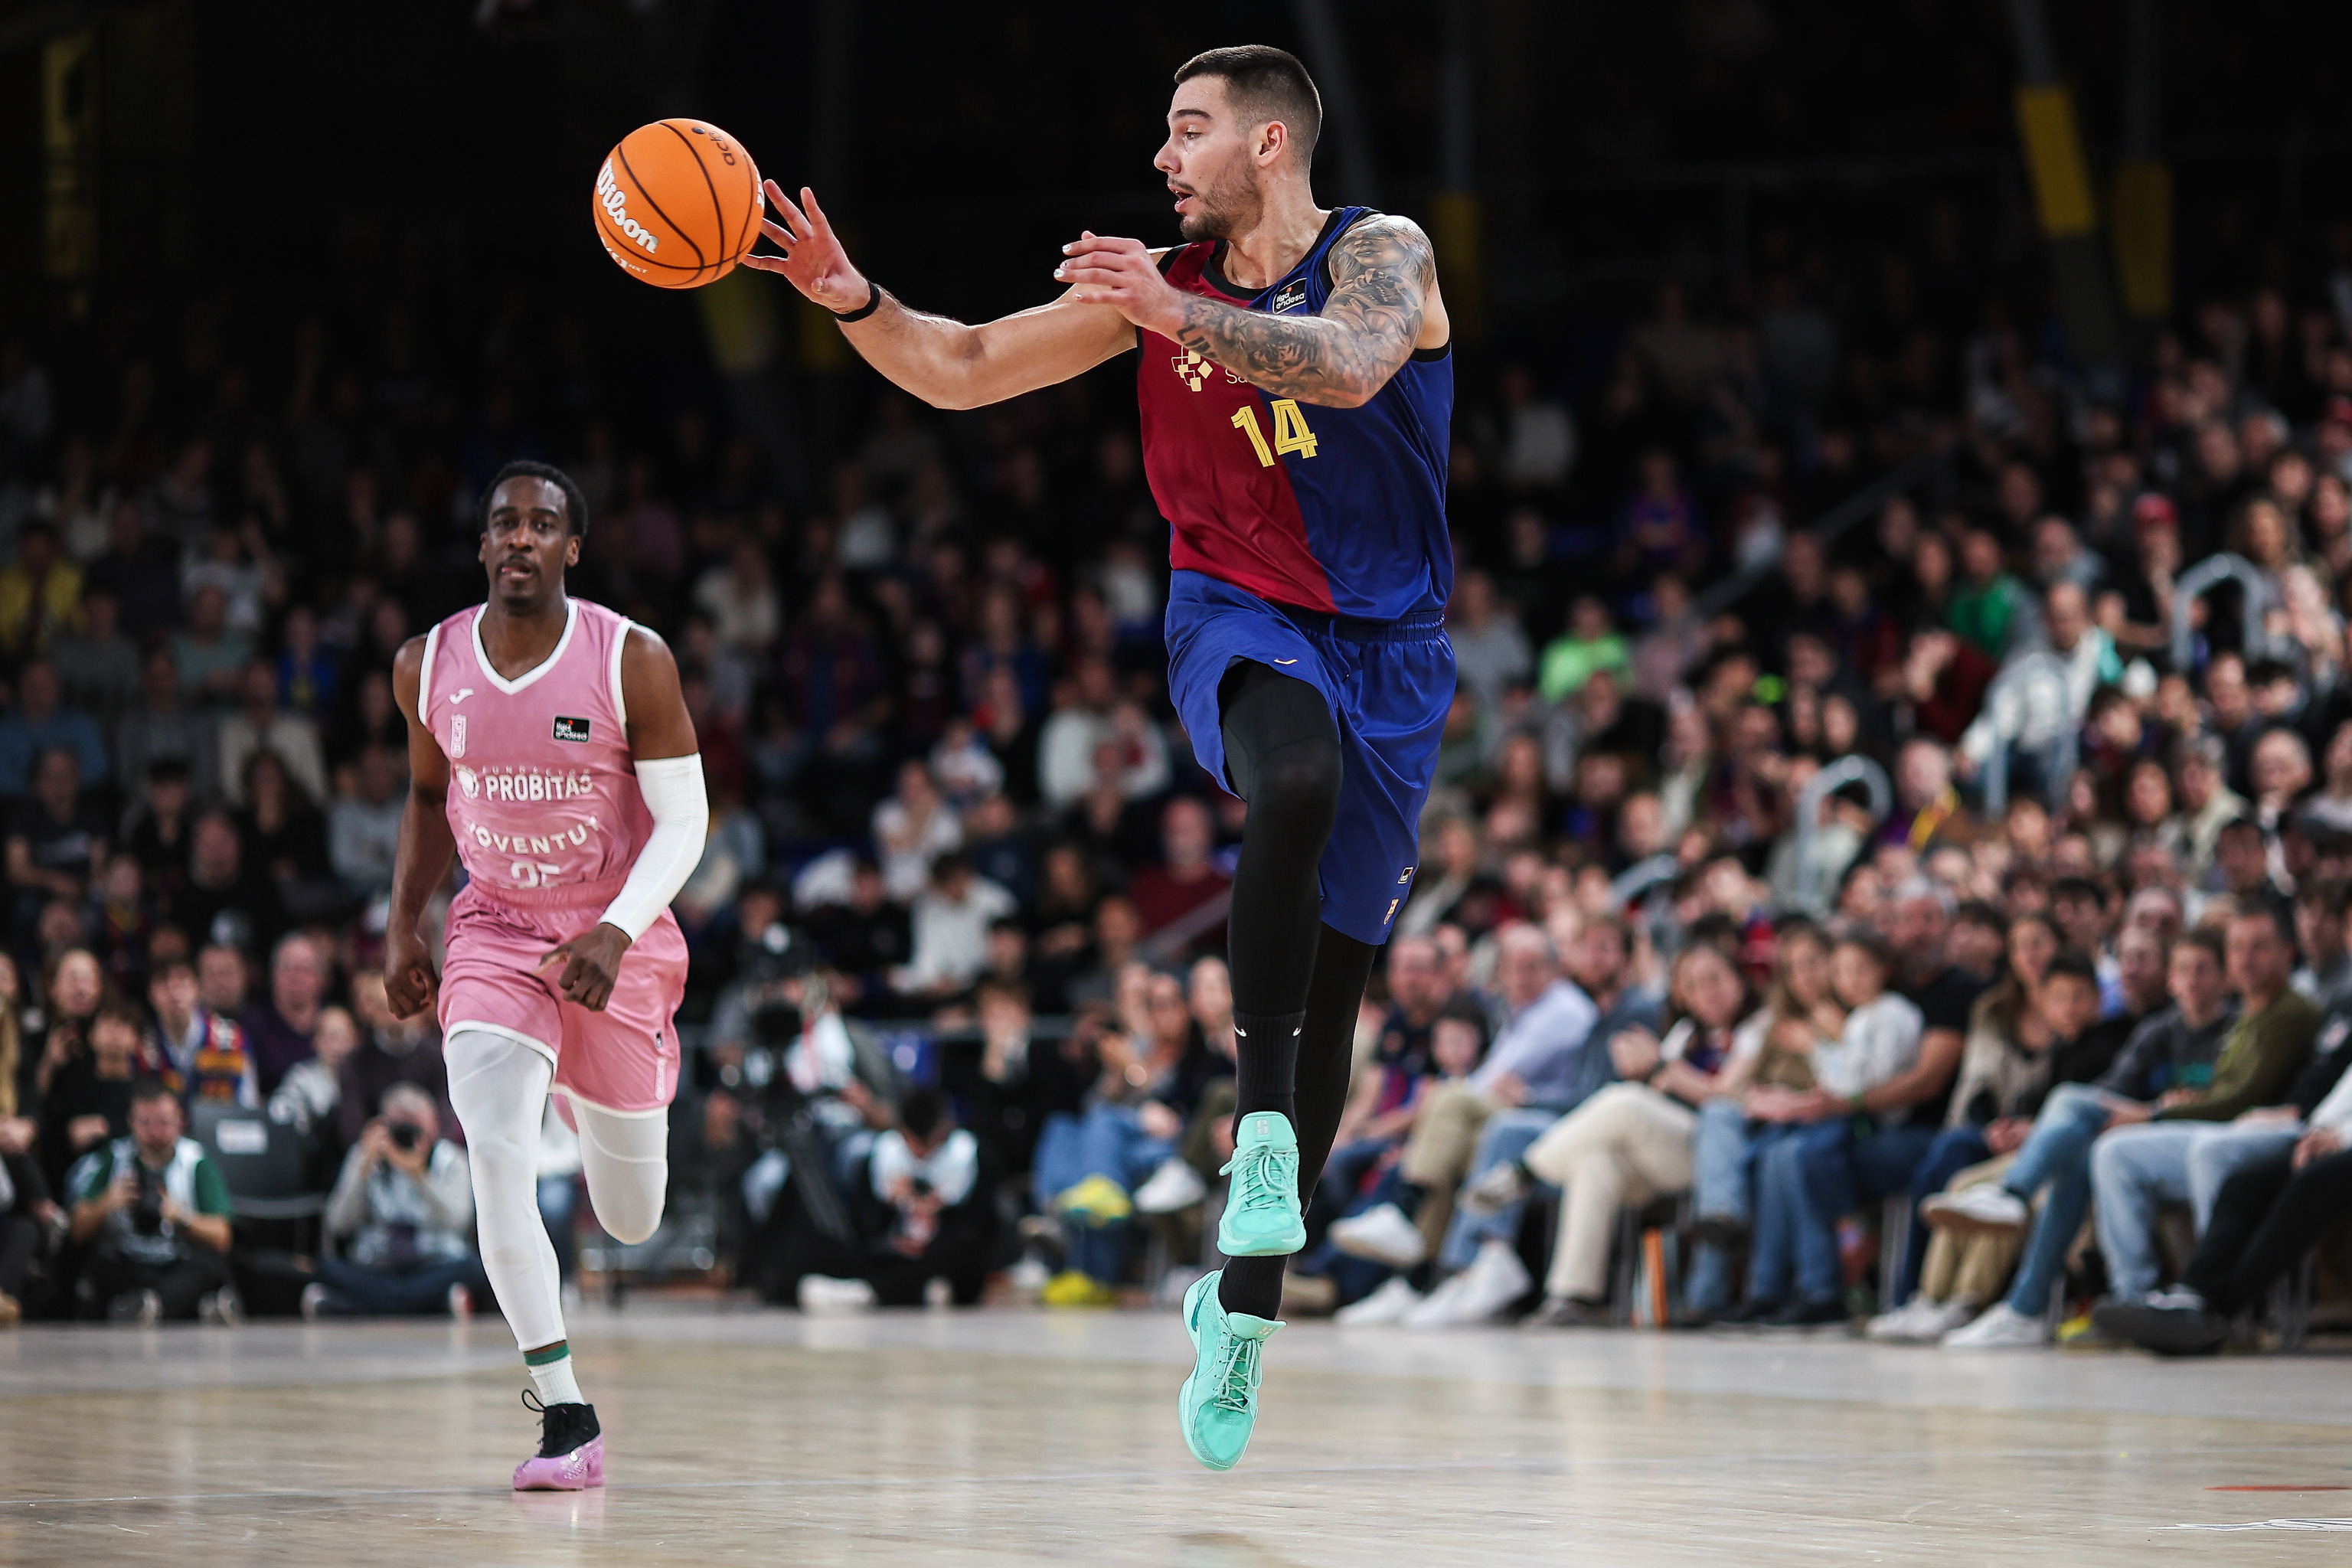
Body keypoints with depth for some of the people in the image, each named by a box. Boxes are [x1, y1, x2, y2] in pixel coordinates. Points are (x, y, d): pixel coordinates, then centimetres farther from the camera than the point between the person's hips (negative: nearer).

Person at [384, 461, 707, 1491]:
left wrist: (617, 934, -26)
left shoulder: (632, 663, -15)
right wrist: (402, 928, 5)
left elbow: (684, 820, -12)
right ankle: (566, 1420, -18)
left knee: (631, 1220, 10)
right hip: (494, 933, 1)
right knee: (495, 1155, -24)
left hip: (616, 940, -1)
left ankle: (614, 1102, 50)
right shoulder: (428, 667, -5)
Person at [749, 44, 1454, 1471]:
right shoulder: (1155, 282, 3)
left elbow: (1349, 364, -32)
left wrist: (1178, 317, -41)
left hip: (1387, 649, -1)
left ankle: (1244, 1300, 15)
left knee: (1332, 978, 2)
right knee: (1296, 779, -36)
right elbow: (964, 371, 6)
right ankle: (1263, 1127, -32)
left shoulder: (1382, 254, -9)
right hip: (1237, 617, 1)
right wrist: (852, 300, -11)